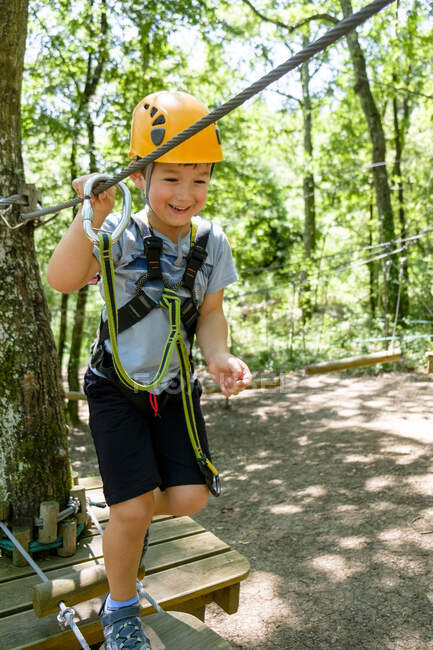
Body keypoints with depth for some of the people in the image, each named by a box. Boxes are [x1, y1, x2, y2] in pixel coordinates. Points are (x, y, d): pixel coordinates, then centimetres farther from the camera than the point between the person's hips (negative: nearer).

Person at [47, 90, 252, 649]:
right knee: (133, 508, -6)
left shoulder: (211, 241, -5)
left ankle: (122, 515, 33)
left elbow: (210, 313, 0)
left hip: (175, 388, 4)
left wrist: (219, 356, -20)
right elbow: (62, 280, -31)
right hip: (116, 387, -4)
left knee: (189, 498, -2)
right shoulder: (120, 234, -16)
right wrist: (94, 215, -45)